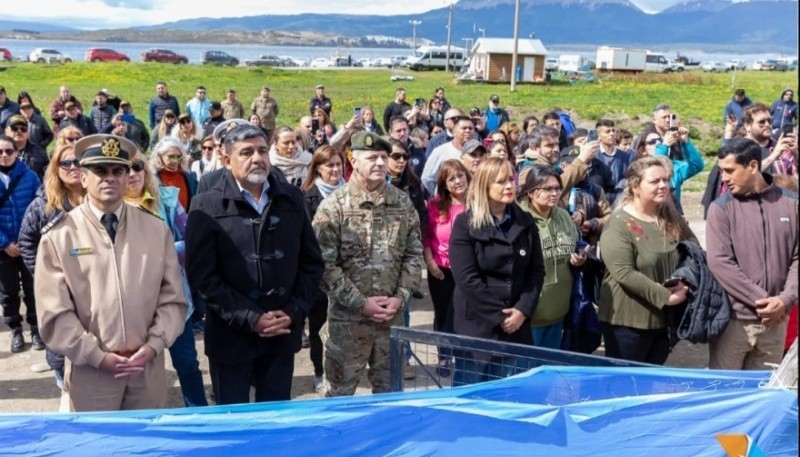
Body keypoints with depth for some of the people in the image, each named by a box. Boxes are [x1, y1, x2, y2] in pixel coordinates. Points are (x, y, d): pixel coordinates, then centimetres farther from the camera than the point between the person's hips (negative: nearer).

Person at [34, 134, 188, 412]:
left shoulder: (157, 230, 5)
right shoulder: (58, 237, -3)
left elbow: (172, 299, 4)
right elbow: (55, 314, -6)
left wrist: (153, 346, -8)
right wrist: (98, 356, -12)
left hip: (149, 368, 2)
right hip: (90, 372, -2)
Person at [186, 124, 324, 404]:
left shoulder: (291, 199, 5)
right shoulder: (207, 207, -6)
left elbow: (311, 262, 9)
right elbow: (202, 276, -10)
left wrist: (294, 312, -4)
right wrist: (250, 318, -14)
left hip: (283, 333, 3)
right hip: (231, 336, -3)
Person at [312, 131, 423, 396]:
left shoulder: (403, 202, 5)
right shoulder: (333, 206, -8)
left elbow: (414, 254, 7)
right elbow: (324, 264, -12)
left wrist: (400, 297, -5)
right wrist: (361, 303, -14)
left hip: (392, 315, 4)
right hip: (348, 317, -4)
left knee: (389, 390, 16)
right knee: (341, 391, 8)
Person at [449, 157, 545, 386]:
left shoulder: (525, 222, 8)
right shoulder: (465, 223, -7)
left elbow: (537, 271, 7)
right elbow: (467, 278, -13)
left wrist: (523, 310, -7)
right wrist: (499, 316, -14)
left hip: (516, 325, 4)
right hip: (476, 325, -4)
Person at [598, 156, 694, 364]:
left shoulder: (673, 220, 8)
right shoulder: (619, 224, -15)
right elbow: (624, 273, -23)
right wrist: (665, 296, -21)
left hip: (666, 320, 7)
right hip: (628, 322, -6)